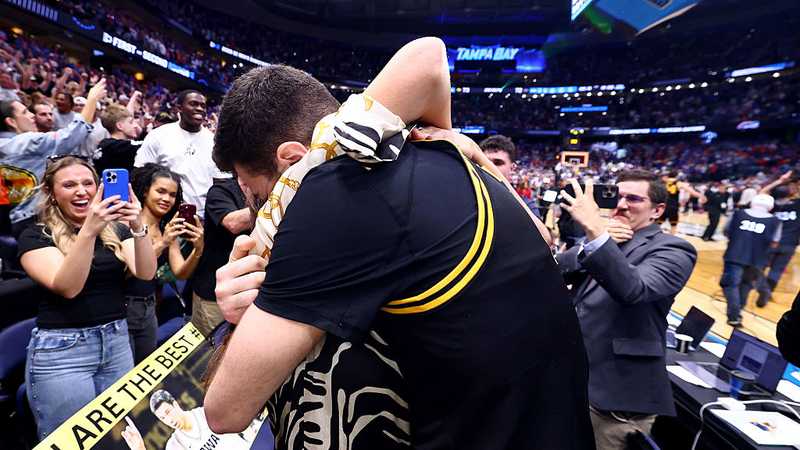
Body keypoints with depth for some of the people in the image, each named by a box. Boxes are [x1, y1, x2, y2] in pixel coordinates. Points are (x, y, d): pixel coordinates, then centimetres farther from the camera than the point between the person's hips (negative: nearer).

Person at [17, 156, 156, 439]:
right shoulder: (36, 236, -4)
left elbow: (146, 273, -9)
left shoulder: (115, 230, 6)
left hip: (117, 341, 4)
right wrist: (89, 230, -32)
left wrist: (138, 229, -26)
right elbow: (67, 286, -20)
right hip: (61, 350, -3)